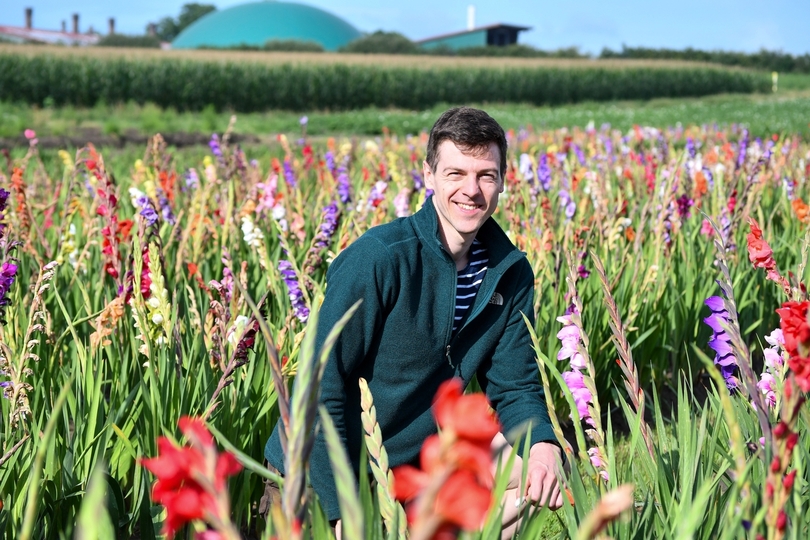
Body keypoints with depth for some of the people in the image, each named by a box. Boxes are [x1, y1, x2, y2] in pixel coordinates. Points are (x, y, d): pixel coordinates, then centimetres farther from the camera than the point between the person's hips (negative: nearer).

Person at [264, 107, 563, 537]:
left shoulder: (510, 273, -4)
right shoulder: (380, 258, -23)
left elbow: (513, 385, 1)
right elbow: (323, 384, -21)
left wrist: (542, 441, -21)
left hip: (418, 460, 6)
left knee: (544, 461, -6)